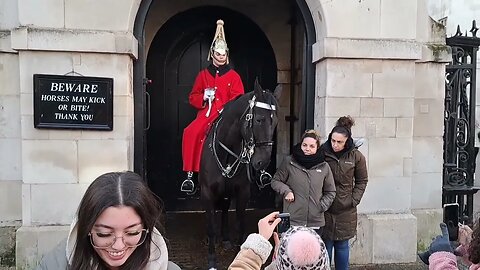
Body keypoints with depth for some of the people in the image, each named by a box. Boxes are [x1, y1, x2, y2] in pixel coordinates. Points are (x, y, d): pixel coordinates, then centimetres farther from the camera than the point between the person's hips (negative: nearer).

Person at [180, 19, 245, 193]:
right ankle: (190, 174, -20)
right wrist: (203, 97, -5)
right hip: (206, 113, 2)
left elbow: (238, 99, 2)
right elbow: (193, 97, 17)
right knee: (190, 133, -27)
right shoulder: (203, 74, 17)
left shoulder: (233, 76, 11)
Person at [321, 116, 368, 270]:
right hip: (325, 209, -1)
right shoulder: (322, 152, -8)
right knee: (325, 246, 6)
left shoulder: (356, 156, -5)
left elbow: (362, 181, 7)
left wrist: (354, 200, -1)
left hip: (345, 211, 1)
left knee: (342, 246, 15)